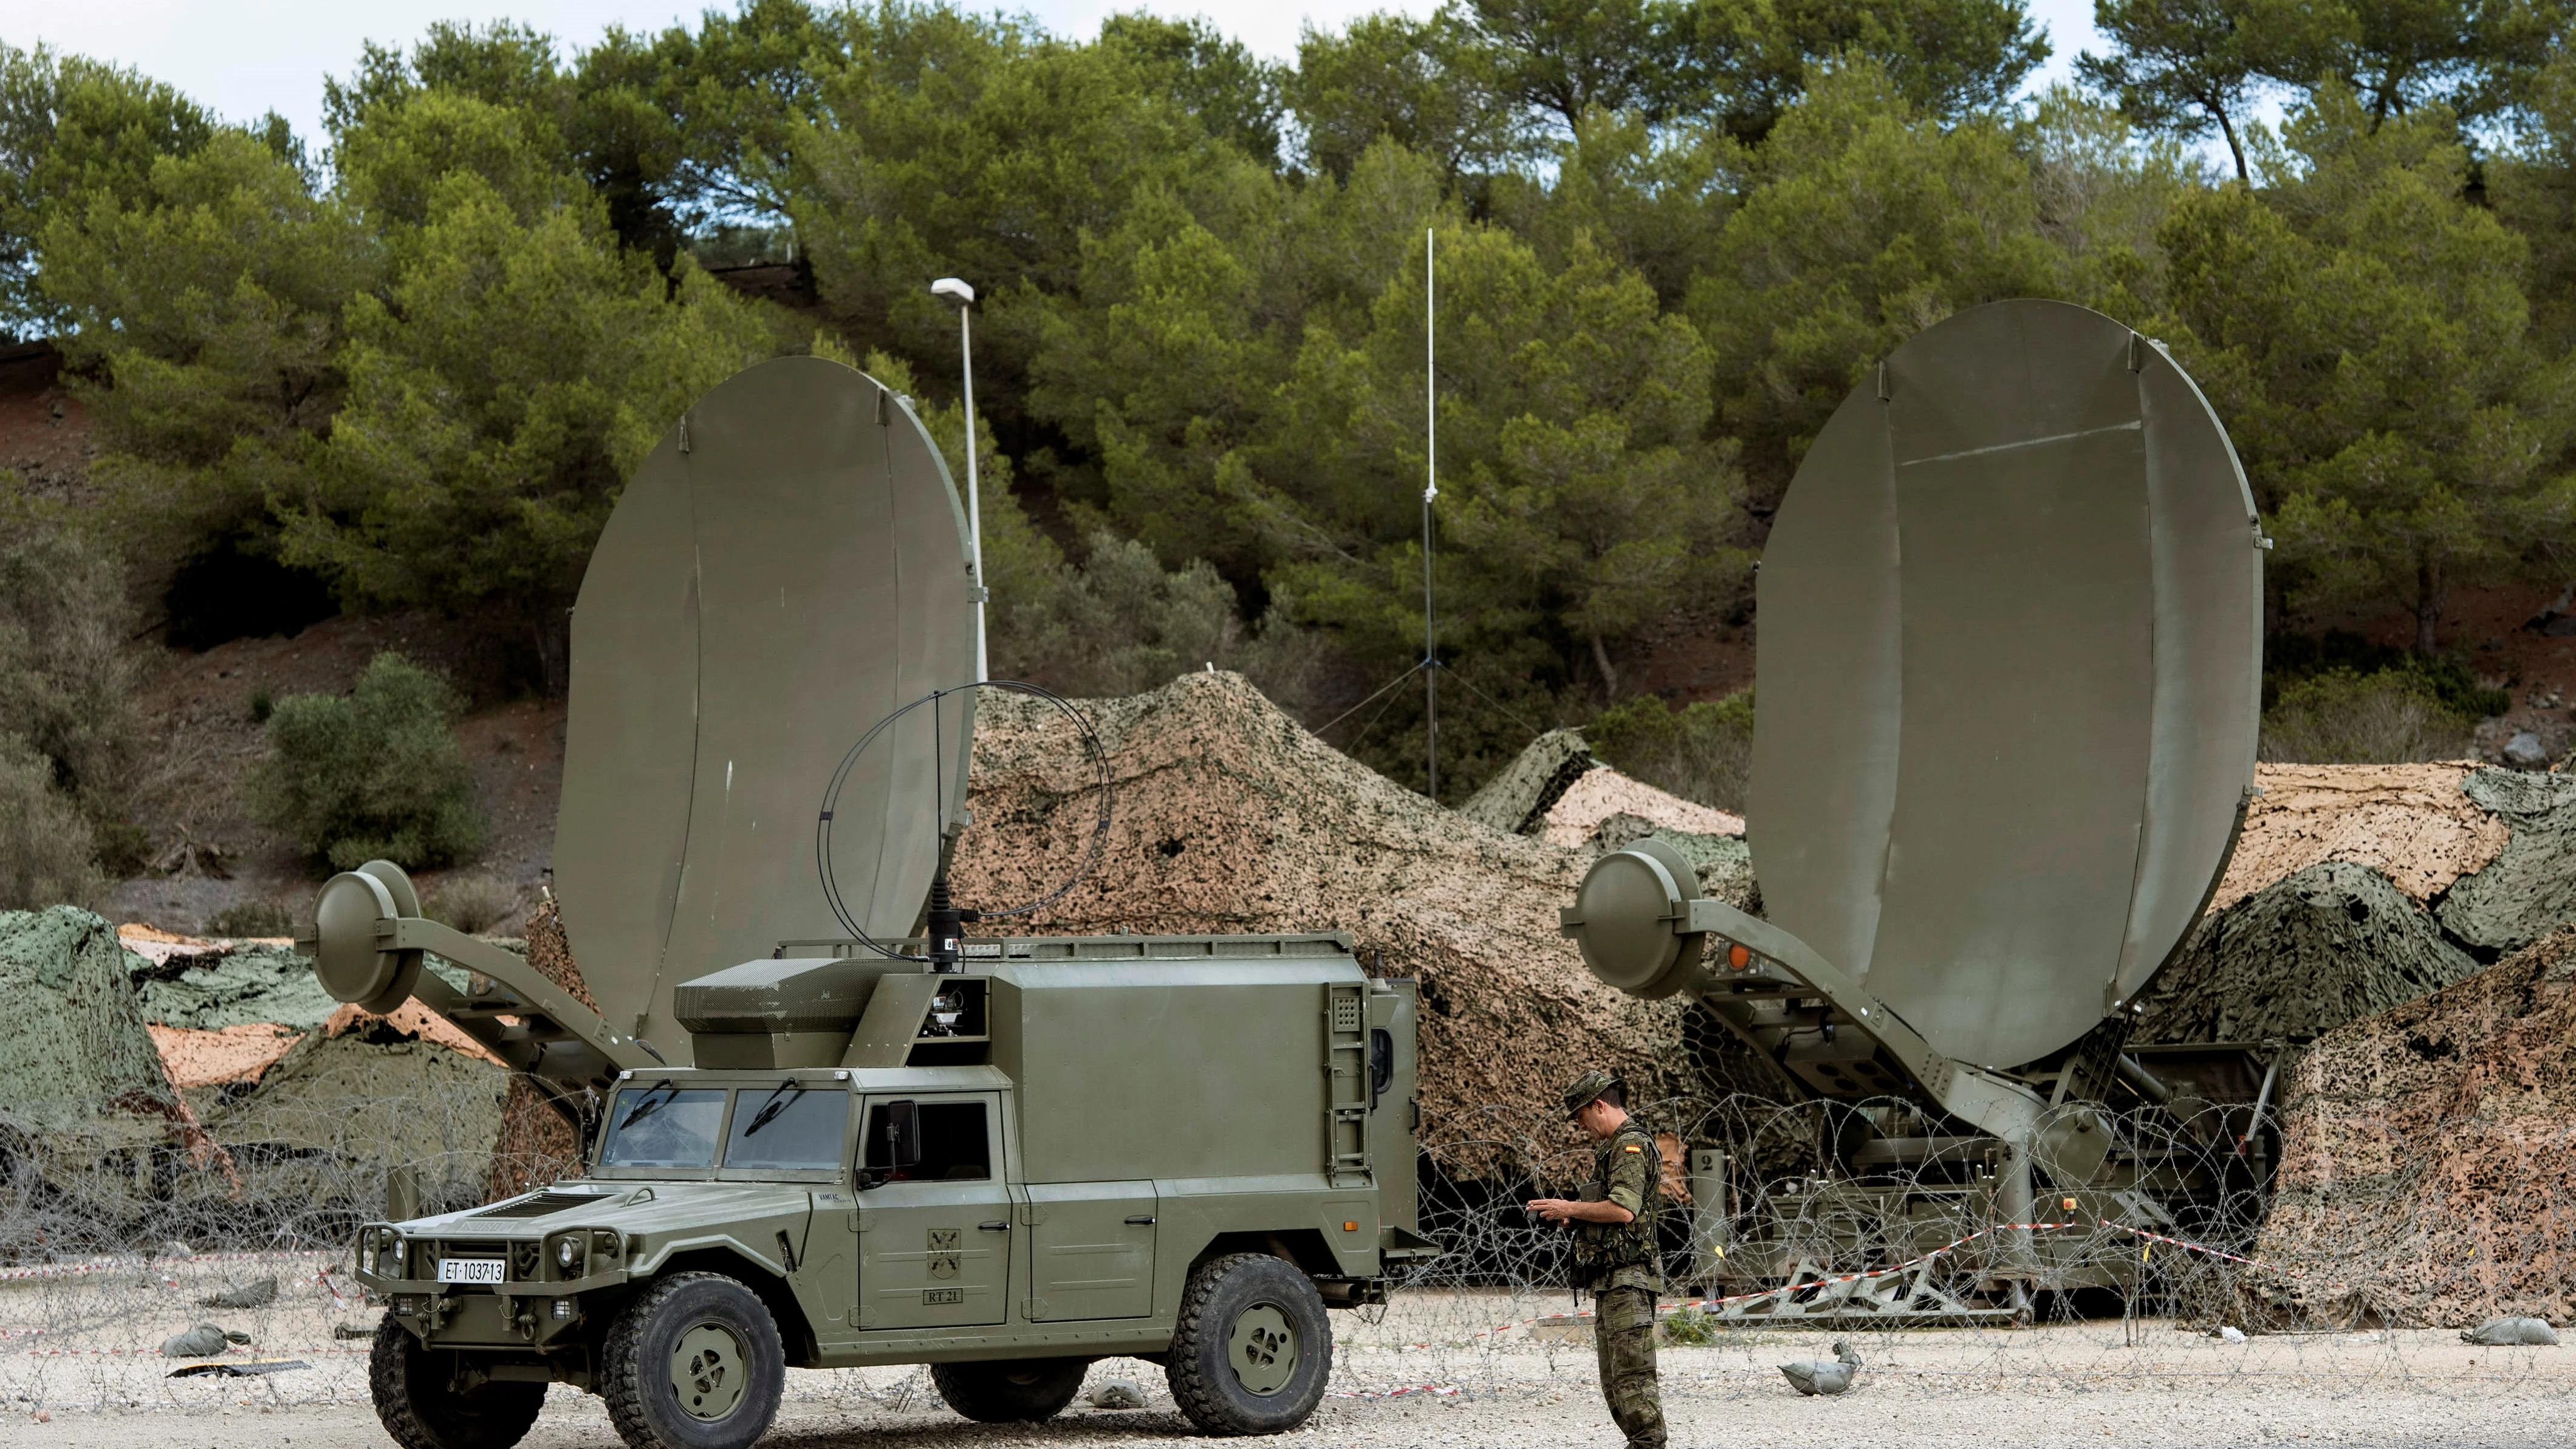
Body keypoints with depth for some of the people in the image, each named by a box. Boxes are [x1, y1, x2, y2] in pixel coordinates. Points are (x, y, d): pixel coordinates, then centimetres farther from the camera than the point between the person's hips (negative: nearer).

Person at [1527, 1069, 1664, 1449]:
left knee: (1632, 1376, -13)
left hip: (1627, 1279, -11)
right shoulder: (1613, 1148, 22)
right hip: (1610, 1281, 11)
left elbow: (1624, 1210, -23)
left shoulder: (1631, 1145, -11)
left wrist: (1571, 1209, -12)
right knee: (1613, 1382, 11)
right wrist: (1573, 1216, 12)